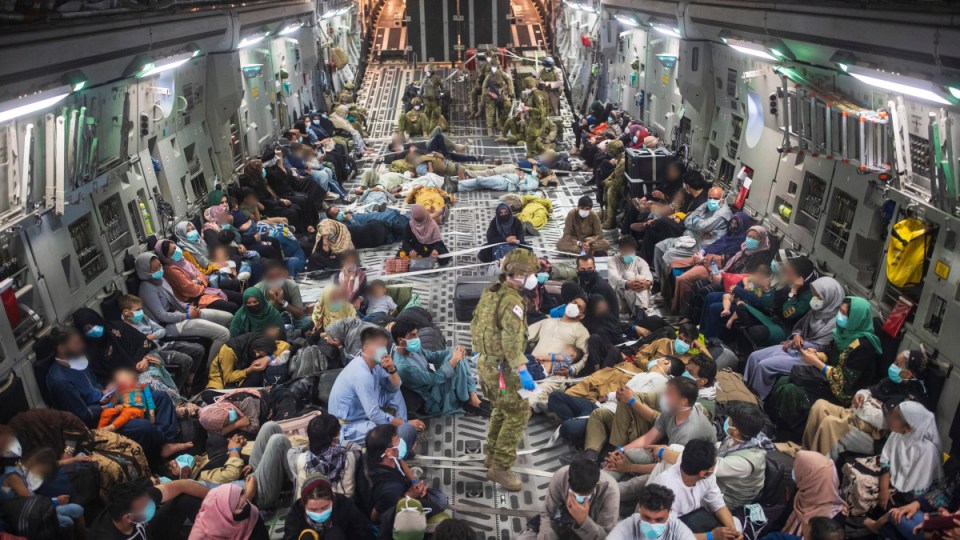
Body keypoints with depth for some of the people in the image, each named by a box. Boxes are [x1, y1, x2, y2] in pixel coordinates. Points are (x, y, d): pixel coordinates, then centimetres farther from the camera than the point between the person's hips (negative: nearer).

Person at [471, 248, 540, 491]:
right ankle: (500, 467, -2)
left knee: (501, 409, 24)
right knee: (518, 414, -3)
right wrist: (522, 370, -35)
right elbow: (512, 338, -31)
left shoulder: (489, 294, 8)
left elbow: (475, 325, 18)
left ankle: (493, 455, 35)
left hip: (485, 363, 9)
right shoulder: (511, 300, -21)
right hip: (502, 367, -9)